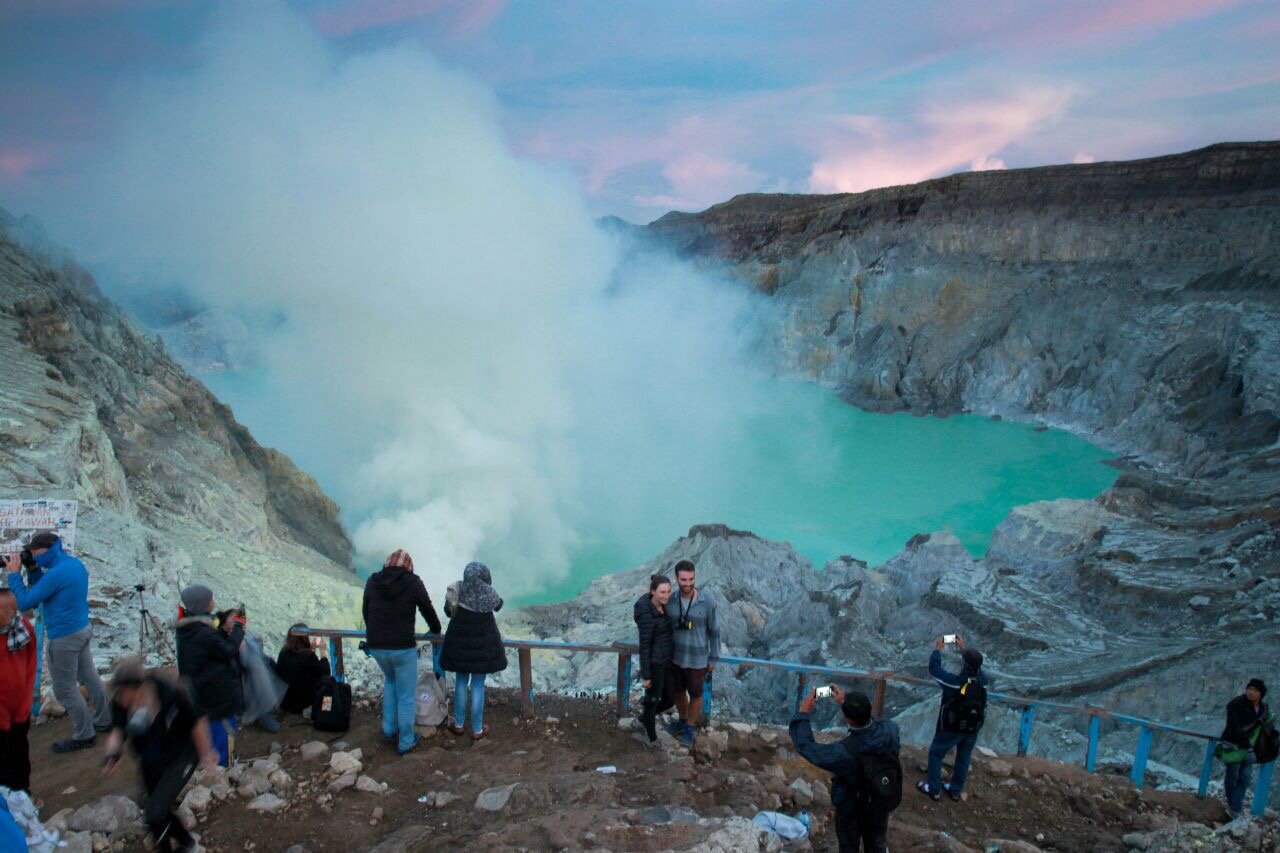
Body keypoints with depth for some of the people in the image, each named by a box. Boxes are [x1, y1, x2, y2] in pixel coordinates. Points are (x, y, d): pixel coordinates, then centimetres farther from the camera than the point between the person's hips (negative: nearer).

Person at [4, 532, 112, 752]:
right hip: (83, 629, 9)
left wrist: (14, 574, -12)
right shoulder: (75, 563, 4)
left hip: (65, 638, -9)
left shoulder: (56, 573, -24)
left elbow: (24, 603, -18)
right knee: (89, 677, 20)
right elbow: (43, 591, 15)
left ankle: (83, 736, 15)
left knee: (65, 689, 5)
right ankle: (104, 720, 32)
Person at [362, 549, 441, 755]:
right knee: (406, 696, 11)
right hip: (403, 647, -4)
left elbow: (366, 611, 13)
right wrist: (436, 629, 22)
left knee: (390, 680, 31)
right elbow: (428, 610, 2)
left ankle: (389, 729, 32)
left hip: (375, 646, 4)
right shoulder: (413, 583, -10)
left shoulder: (372, 581, 0)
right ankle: (405, 741, 21)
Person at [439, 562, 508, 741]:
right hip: (483, 644, -1)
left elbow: (448, 611, 0)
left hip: (460, 643, 1)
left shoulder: (456, 591, -18)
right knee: (478, 686, 10)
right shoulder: (489, 594, -19)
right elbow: (498, 605, 5)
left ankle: (458, 724, 29)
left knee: (461, 682, 19)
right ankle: (477, 729, 18)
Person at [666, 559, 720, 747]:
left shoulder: (708, 602, -22)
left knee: (695, 695, 16)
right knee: (679, 691, 23)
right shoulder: (670, 601, -13)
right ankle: (682, 720, 50)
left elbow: (714, 631, -9)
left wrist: (713, 658, -2)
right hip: (676, 658, 3)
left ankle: (689, 728, 41)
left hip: (697, 660, -3)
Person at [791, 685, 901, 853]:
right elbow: (868, 720, -6)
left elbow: (805, 746, -29)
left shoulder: (844, 752, -42)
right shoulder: (890, 730, -30)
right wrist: (847, 704, -3)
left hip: (850, 809, -3)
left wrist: (803, 711, -22)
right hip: (882, 803, 4)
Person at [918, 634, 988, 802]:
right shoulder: (983, 680, -17)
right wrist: (963, 648, 13)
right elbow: (976, 667, 6)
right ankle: (956, 790, 36)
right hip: (973, 729, 5)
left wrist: (937, 649, -1)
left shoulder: (955, 681, -30)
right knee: (963, 758, 21)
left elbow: (934, 668, -16)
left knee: (935, 754, 15)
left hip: (951, 728, -4)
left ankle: (934, 790, 24)